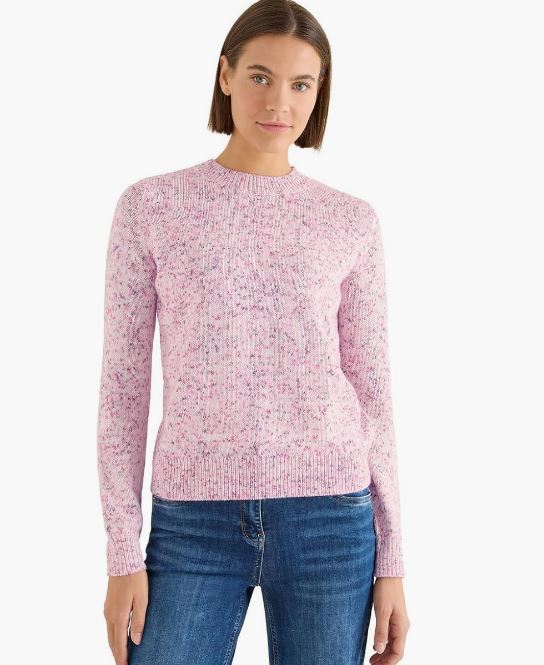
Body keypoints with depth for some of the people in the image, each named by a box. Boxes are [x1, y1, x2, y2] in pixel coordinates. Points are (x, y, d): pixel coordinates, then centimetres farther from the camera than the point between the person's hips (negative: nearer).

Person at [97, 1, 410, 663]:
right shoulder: (151, 205, 2)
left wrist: (391, 559, 4)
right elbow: (123, 384, 2)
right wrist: (123, 554, -3)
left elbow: (371, 391, 6)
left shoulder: (351, 222, 4)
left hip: (328, 518, 1)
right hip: (193, 521, 0)